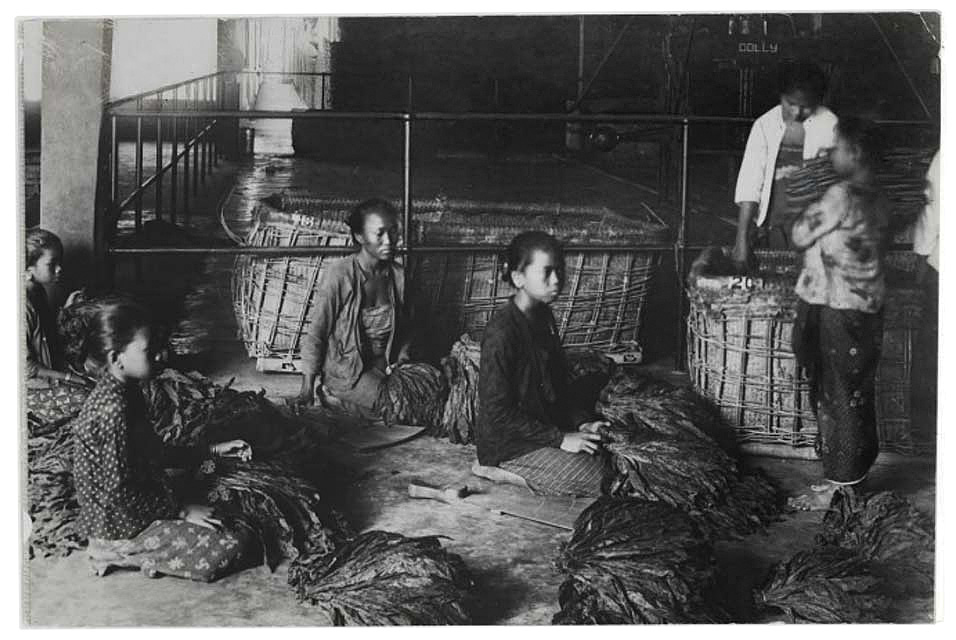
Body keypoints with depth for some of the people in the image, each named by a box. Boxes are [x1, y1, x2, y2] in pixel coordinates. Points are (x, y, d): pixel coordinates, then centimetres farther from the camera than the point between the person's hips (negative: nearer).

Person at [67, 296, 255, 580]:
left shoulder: (124, 392, 3)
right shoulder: (112, 410, -27)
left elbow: (153, 452, 14)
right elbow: (118, 492, -24)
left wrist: (214, 451, 10)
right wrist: (180, 510, -14)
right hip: (118, 527, -10)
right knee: (229, 549, -13)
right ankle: (120, 555, -4)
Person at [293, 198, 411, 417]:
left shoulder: (398, 275, 1)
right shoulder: (338, 275, -15)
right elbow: (316, 334, -9)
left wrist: (401, 361, -4)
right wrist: (307, 389, -12)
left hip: (385, 365, 6)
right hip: (345, 369, -6)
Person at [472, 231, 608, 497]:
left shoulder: (544, 317, 6)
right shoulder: (501, 333, -24)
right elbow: (498, 412, -24)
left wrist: (582, 422, -1)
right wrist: (559, 439, -21)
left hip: (546, 425, 9)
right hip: (509, 444, -9)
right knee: (600, 479, -15)